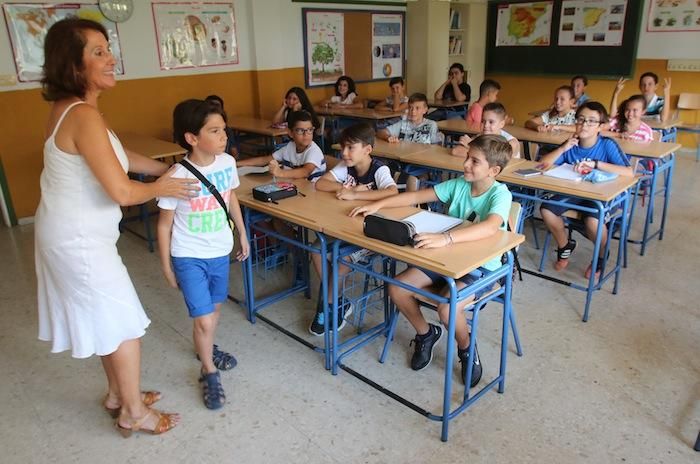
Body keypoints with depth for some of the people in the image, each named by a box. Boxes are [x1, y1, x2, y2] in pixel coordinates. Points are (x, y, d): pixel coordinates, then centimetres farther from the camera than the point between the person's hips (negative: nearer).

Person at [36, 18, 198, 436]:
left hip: (71, 233, 10)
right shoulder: (84, 116, -25)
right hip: (80, 239, -10)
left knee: (106, 319, 21)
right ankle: (134, 413, 23)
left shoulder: (71, 106, 7)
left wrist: (166, 167, 12)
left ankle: (118, 395, 40)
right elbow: (122, 191, -28)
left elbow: (119, 156, 18)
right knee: (125, 324, 4)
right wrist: (162, 187, -10)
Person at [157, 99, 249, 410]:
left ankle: (205, 348, 52)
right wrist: (166, 267, -5)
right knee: (204, 320, -5)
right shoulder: (178, 177, -23)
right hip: (189, 258, -5)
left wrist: (242, 233, 16)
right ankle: (209, 373, 21)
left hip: (220, 252, 5)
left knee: (215, 306, 23)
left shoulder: (227, 163, -9)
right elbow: (164, 224, -11)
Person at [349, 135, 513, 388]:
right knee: (397, 289, -9)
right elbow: (416, 196, 2)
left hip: (481, 267, -6)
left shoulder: (500, 194, -19)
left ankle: (467, 349, 5)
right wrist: (377, 205, -8)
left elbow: (490, 226, -40)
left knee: (447, 309, -31)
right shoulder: (458, 185, -2)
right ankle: (425, 333, 19)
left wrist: (445, 238, -52)